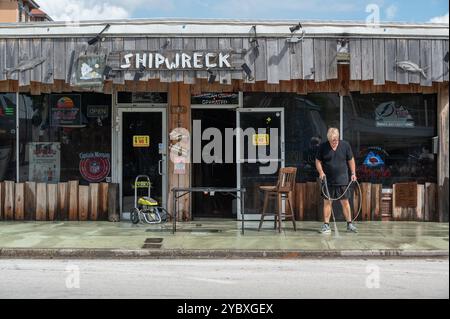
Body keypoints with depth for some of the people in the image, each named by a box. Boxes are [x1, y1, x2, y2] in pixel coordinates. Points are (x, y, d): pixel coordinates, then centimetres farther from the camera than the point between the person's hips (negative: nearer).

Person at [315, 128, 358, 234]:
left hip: (342, 180, 0)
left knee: (345, 202, 5)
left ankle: (349, 224, 14)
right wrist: (321, 172, -10)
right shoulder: (323, 147, -2)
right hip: (328, 180, 0)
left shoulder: (345, 145, 0)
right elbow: (318, 161, 6)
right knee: (327, 202, 1)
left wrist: (353, 173, 4)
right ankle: (326, 225, 7)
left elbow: (351, 160, 10)